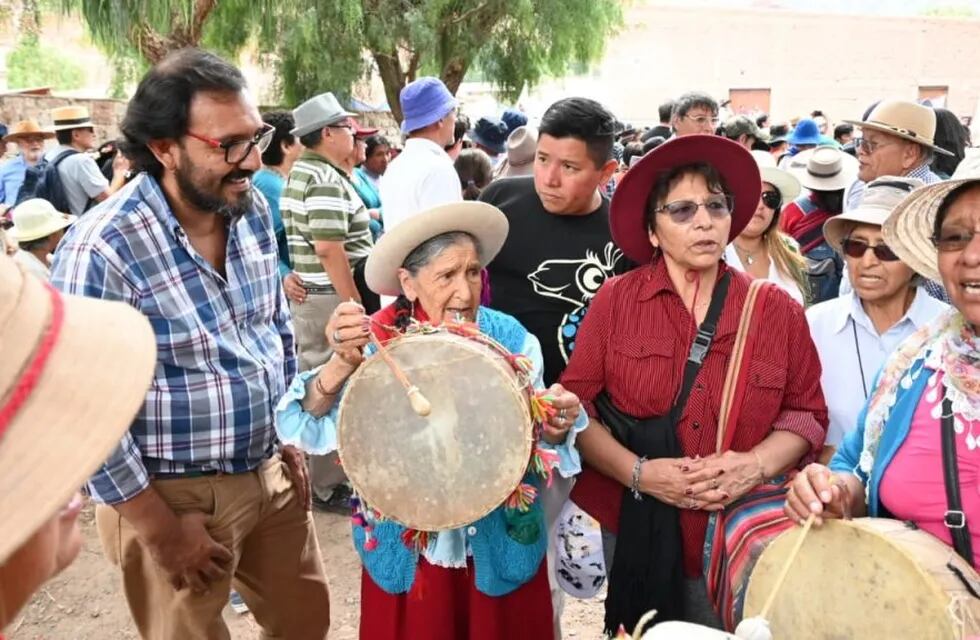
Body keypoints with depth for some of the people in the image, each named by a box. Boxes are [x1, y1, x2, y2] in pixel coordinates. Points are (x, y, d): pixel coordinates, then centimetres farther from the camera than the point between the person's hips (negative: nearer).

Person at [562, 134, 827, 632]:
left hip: (743, 535, 1)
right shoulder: (614, 300, -4)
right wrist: (638, 472, -17)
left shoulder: (778, 310, 1)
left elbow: (807, 411, 4)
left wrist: (757, 464, -14)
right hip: (634, 530, -1)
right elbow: (574, 404, -6)